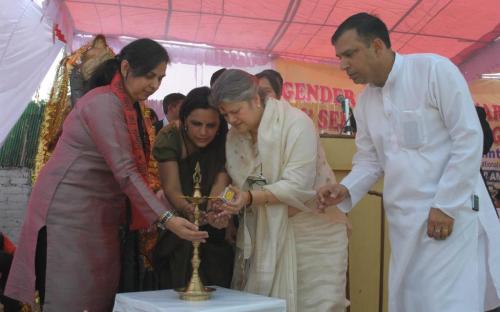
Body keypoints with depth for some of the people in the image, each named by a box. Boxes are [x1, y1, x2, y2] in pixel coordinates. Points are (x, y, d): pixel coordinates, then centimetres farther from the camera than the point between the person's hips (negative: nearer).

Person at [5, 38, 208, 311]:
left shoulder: (129, 106, 12)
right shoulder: (104, 103, -17)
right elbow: (124, 172, -24)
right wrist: (166, 218, -28)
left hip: (98, 216, 9)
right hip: (70, 211, -9)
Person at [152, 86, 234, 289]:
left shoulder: (223, 142, -11)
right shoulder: (169, 139, -18)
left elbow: (220, 182, -23)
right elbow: (172, 189, -24)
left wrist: (216, 211, -46)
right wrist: (188, 210, -48)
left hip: (214, 236, 2)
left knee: (216, 293, -1)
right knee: (178, 292, -9)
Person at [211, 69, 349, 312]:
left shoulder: (296, 123, -16)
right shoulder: (234, 136, 3)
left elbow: (298, 186, -24)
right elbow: (239, 188, 4)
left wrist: (250, 198, -33)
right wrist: (226, 210, -16)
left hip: (312, 229, -5)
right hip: (265, 232, 5)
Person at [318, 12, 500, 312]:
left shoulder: (435, 69, -10)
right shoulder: (365, 101, 10)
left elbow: (469, 139, -12)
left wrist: (446, 206, -15)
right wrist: (346, 189, -7)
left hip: (453, 213, -6)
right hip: (404, 220, 6)